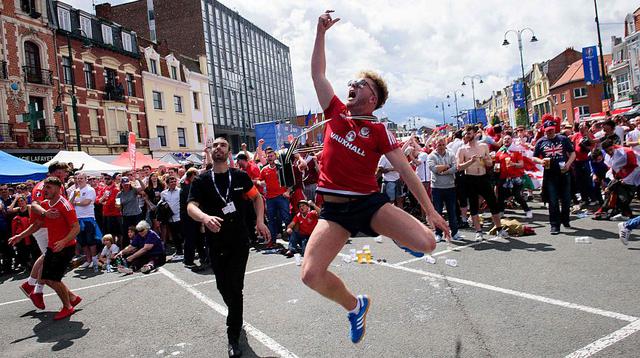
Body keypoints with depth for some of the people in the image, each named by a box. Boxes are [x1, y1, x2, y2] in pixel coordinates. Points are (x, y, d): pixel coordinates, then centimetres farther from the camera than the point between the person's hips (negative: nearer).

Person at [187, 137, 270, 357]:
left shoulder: (240, 177, 1)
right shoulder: (201, 181, -1)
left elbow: (257, 197, 13)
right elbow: (191, 207, -14)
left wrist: (260, 220, -3)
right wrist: (205, 217, -36)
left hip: (239, 241, -1)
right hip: (215, 243, 2)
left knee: (235, 288, -5)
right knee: (223, 286, 14)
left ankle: (233, 338, 8)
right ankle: (236, 320, 43)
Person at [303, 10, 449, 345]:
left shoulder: (379, 130, 0)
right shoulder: (336, 113, 8)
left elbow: (405, 169, -2)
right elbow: (317, 72, 13)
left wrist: (430, 209, -7)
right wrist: (321, 31, 13)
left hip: (370, 202, -2)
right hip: (334, 207, 2)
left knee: (427, 244, -19)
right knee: (310, 275, -14)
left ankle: (401, 236, 22)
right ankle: (355, 306, 17)